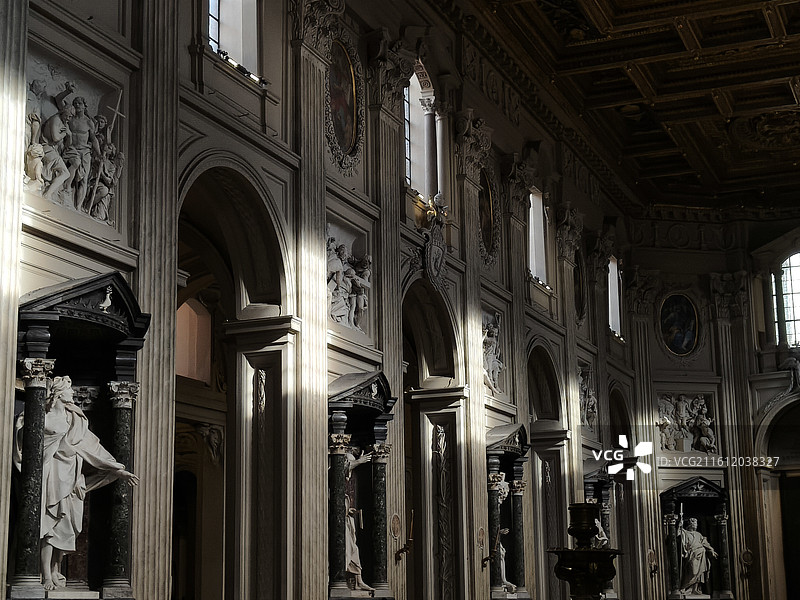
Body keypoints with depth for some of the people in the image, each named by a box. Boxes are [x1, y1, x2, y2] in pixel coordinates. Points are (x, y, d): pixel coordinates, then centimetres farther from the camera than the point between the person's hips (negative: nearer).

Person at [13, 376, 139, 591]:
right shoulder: (45, 418, 0)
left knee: (64, 527, 4)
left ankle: (56, 571, 11)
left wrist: (118, 470, 15)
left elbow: (94, 447, 18)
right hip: (52, 474, -6)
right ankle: (46, 576, -11)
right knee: (49, 526, -10)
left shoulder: (76, 421, 17)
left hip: (70, 477, 6)